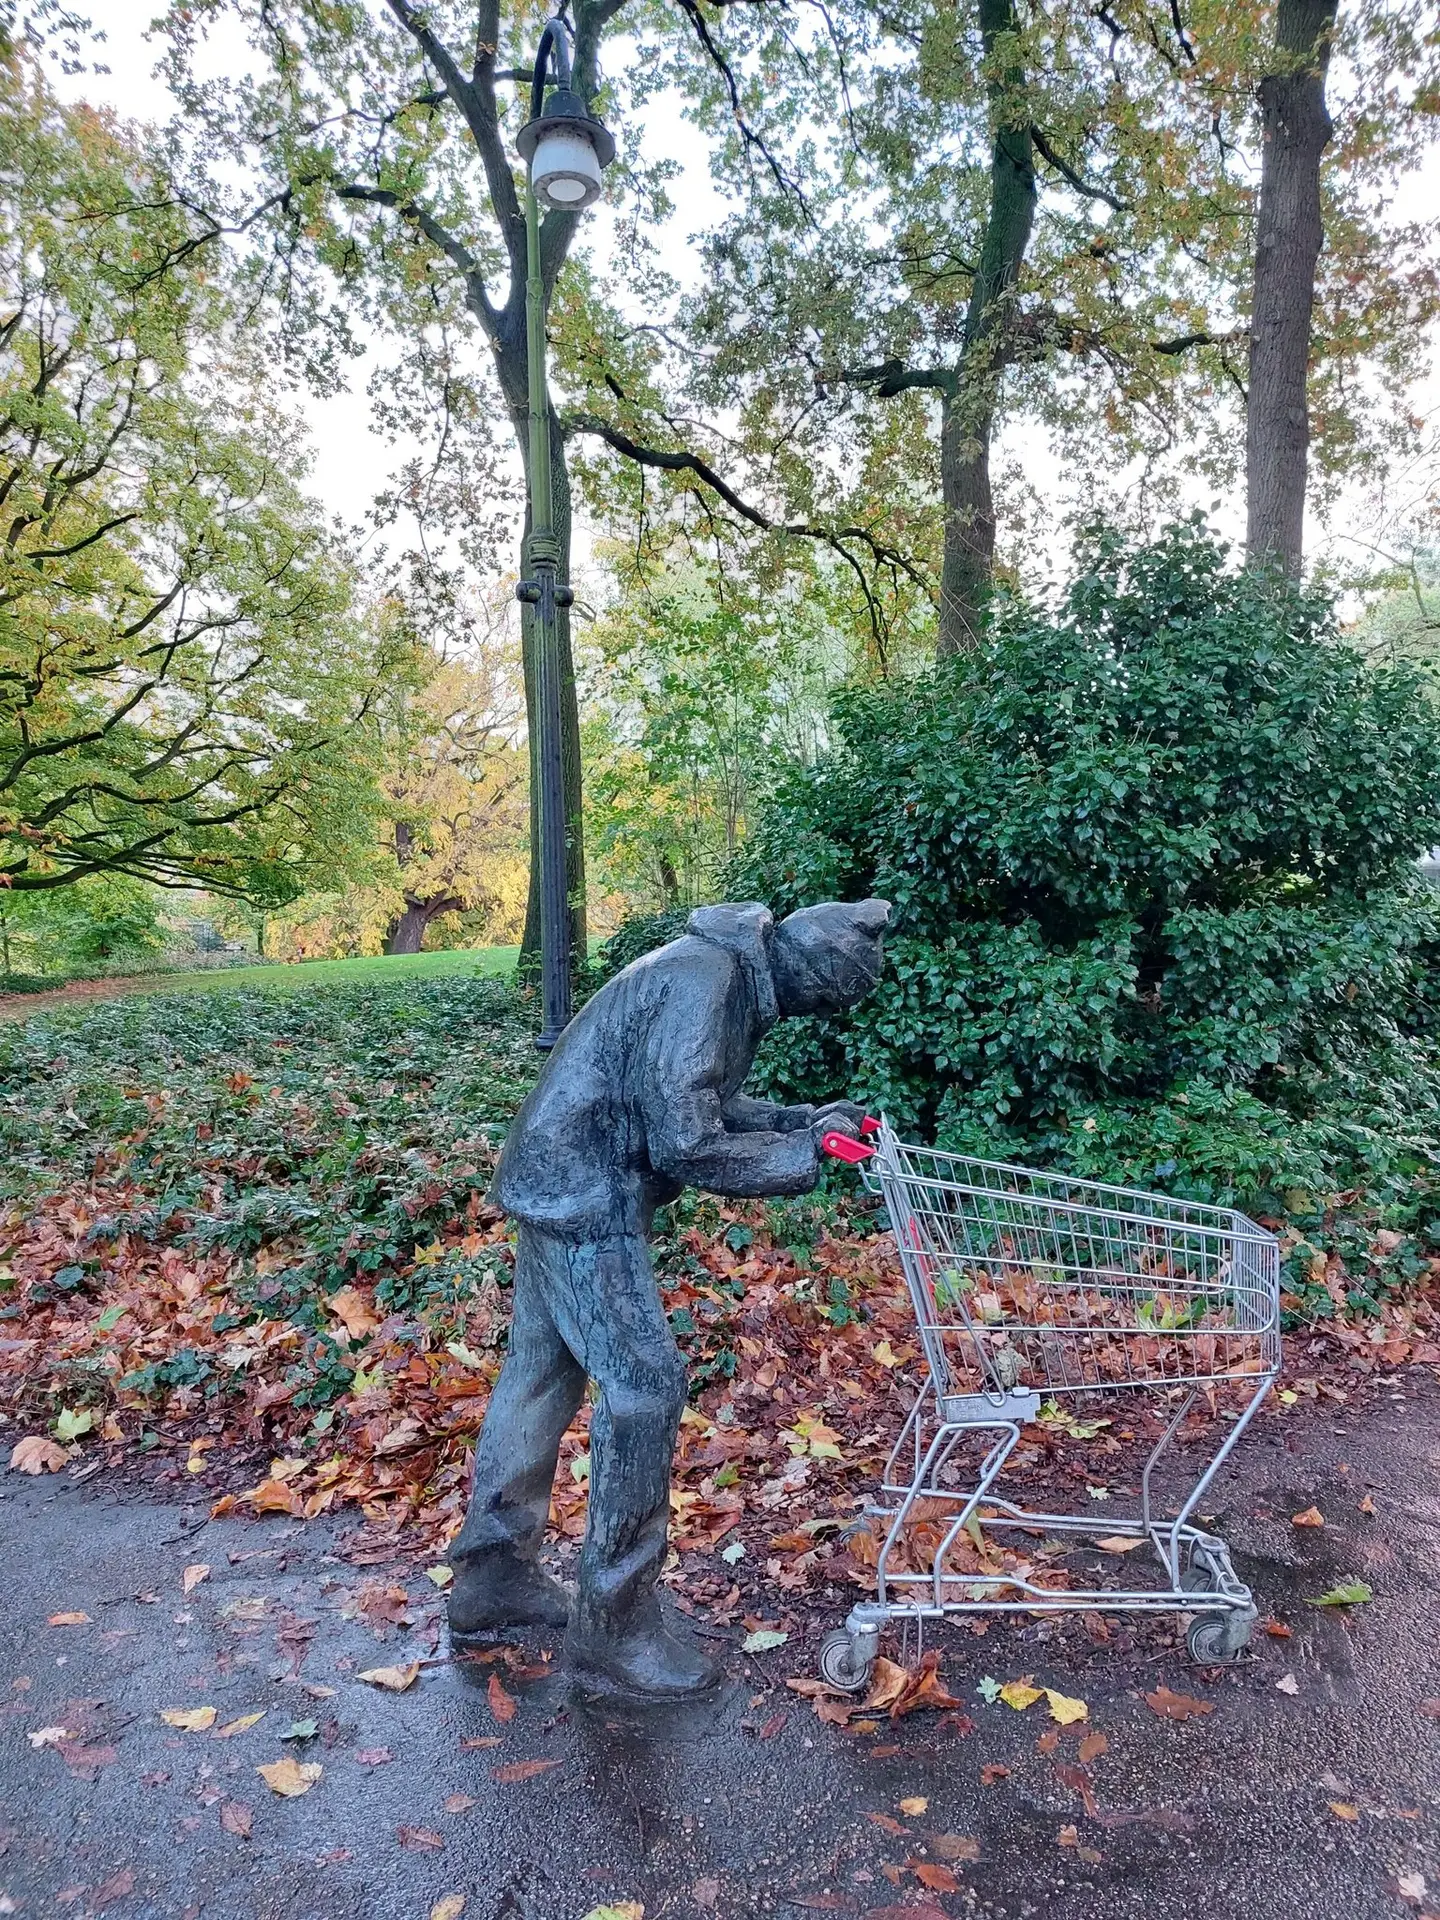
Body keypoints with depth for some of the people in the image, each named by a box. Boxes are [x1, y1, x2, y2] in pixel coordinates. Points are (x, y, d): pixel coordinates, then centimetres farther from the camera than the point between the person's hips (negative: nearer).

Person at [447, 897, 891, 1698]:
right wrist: (801, 1155, -14)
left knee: (542, 1371, 17)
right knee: (645, 1385, -5)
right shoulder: (704, 985, -23)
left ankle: (492, 1579, 32)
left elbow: (708, 1105, 17)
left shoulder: (732, 974, 9)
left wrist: (806, 1119, 6)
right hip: (586, 1201, -10)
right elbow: (688, 1145, -25)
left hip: (560, 1185, 10)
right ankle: (614, 1625, 8)